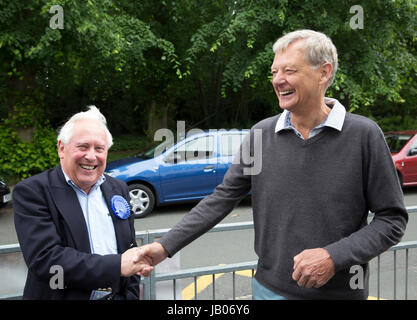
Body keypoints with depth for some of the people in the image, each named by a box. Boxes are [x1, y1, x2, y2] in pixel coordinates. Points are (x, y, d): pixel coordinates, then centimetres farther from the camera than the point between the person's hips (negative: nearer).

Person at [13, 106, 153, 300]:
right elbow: (44, 259, -21)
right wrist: (119, 265, -22)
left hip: (118, 295, 4)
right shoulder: (31, 191, -10)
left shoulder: (118, 189, 8)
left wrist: (131, 296, 2)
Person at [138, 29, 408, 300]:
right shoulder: (262, 134, -2)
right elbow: (223, 198, 0)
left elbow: (392, 218, -7)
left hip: (340, 291, -2)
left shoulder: (363, 135, -10)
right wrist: (166, 246, -5)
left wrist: (334, 257, -19)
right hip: (270, 288, 3)